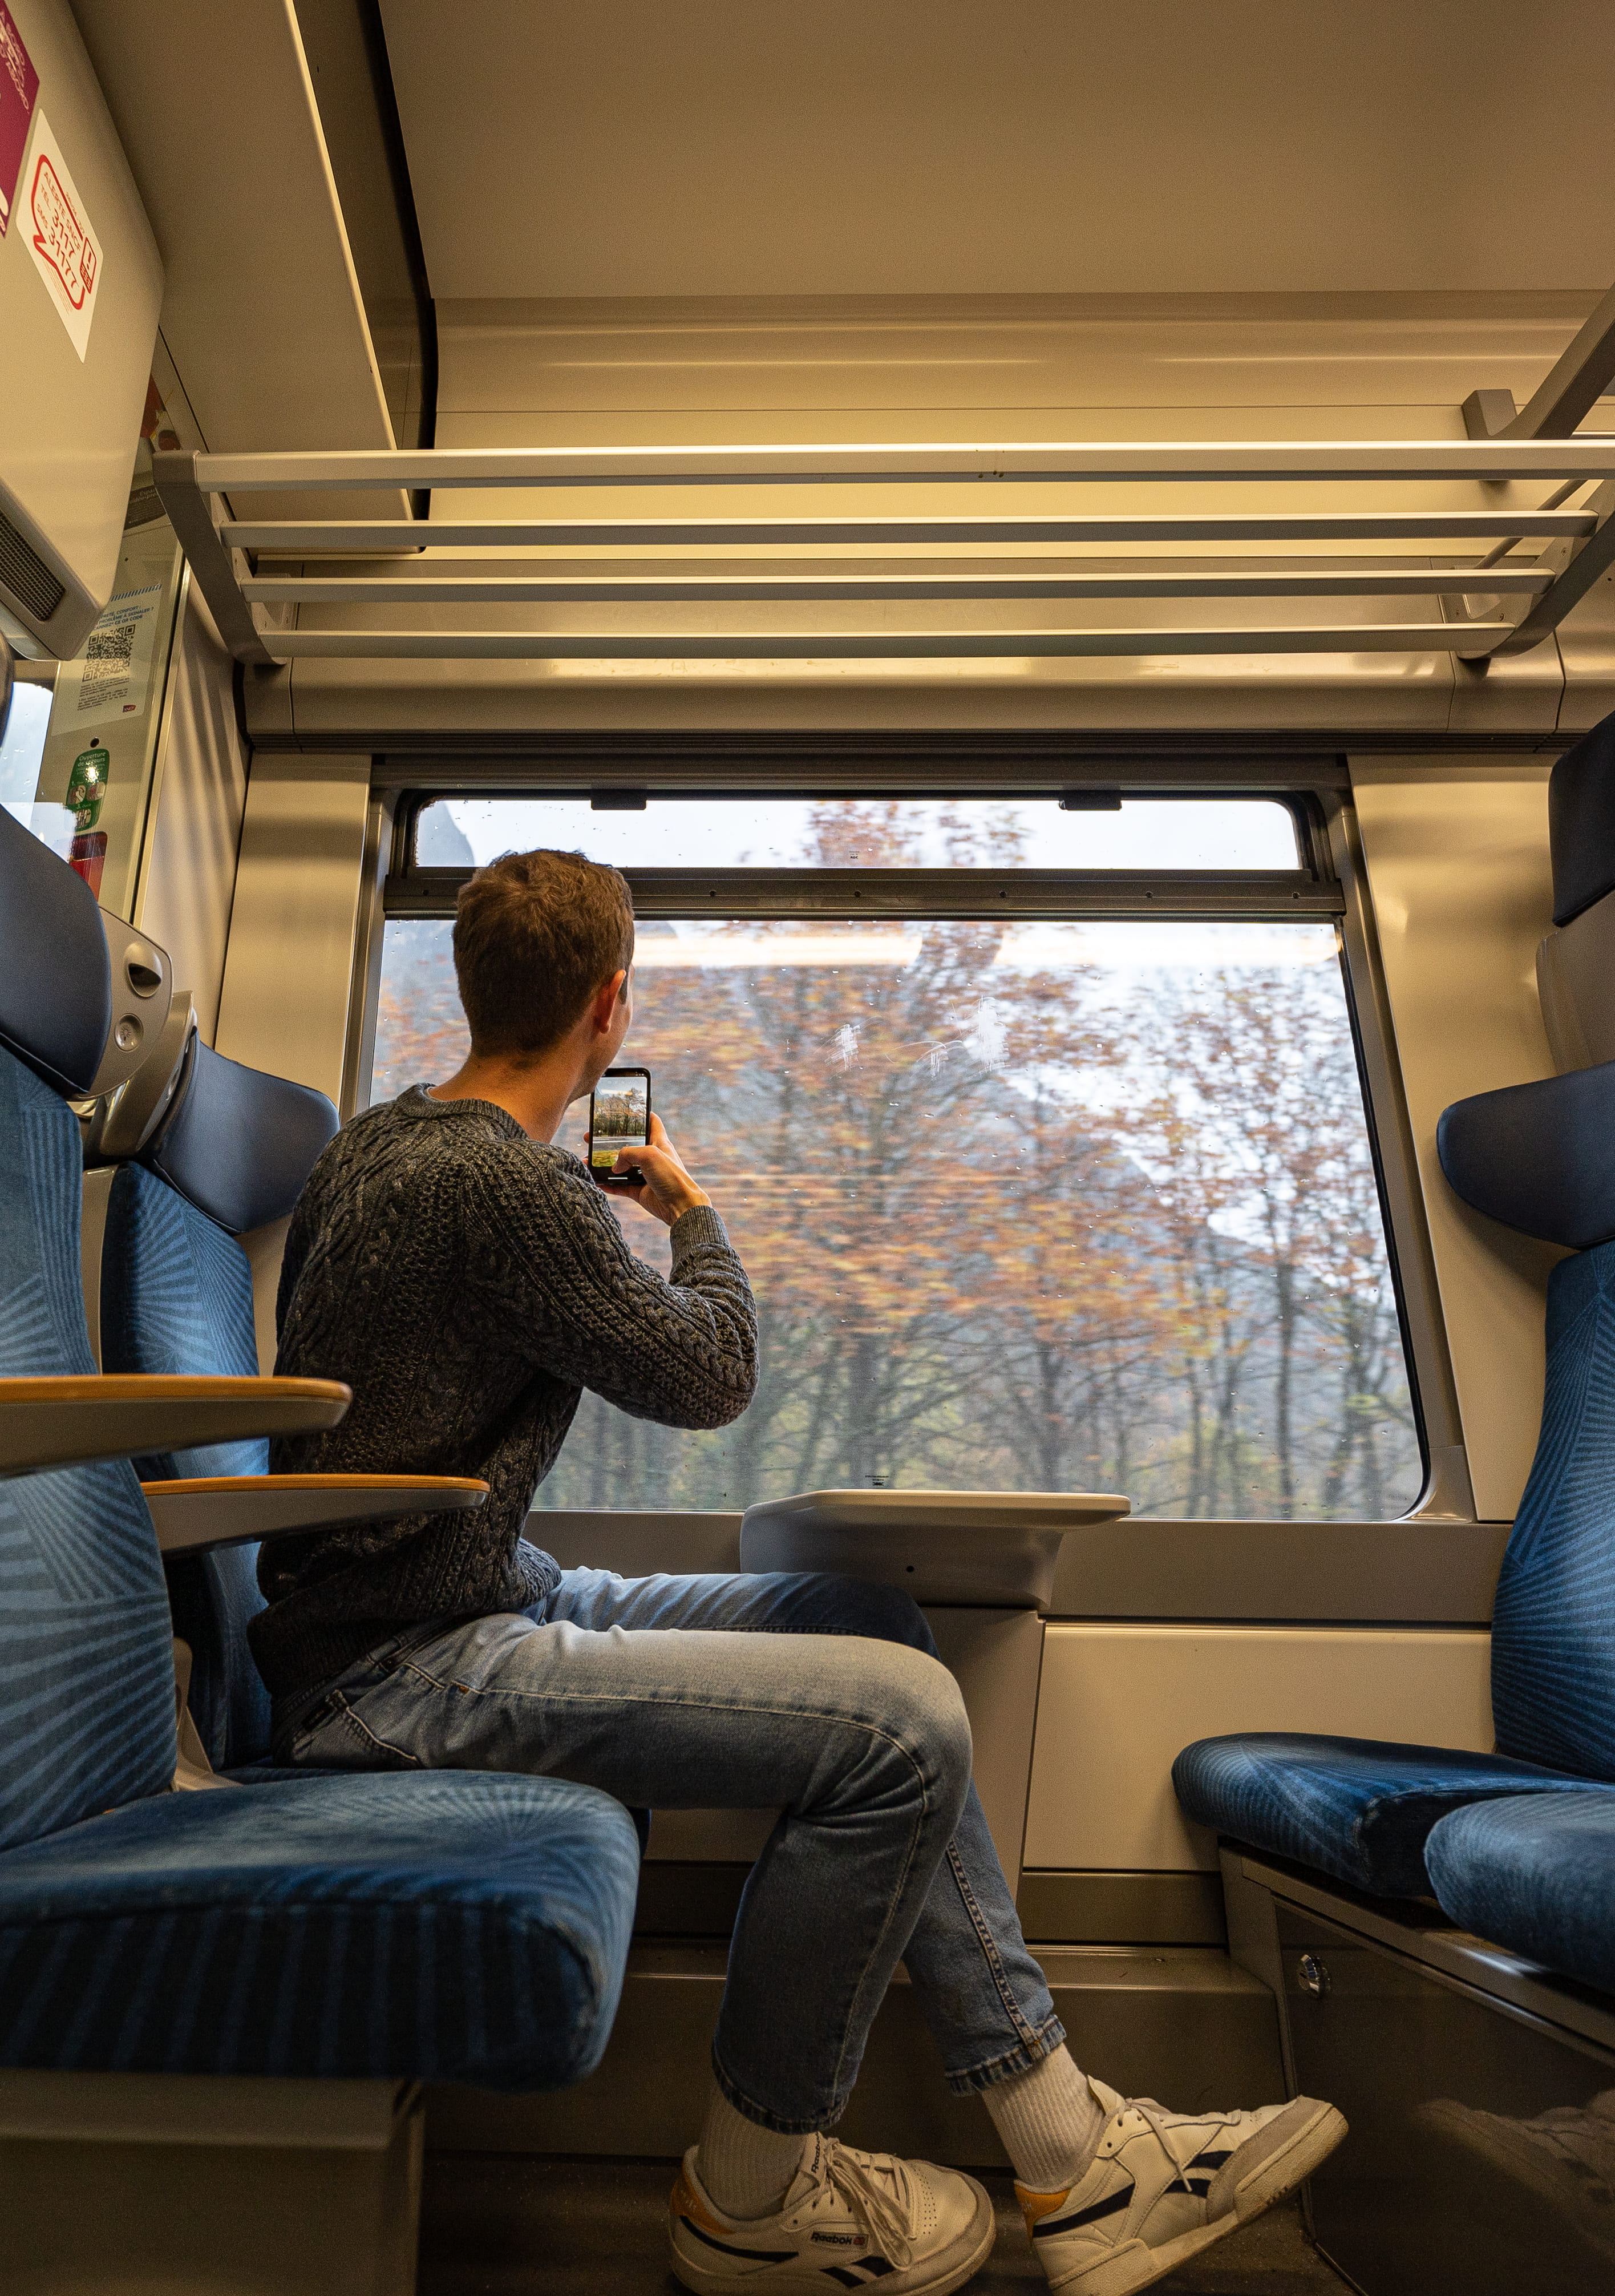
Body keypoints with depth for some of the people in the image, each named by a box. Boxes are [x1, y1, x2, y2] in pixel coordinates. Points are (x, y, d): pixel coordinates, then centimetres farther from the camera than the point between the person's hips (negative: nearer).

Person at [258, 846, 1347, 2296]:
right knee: (899, 1721, -21)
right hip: (400, 1672, -10)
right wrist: (690, 1211, 7)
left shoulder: (379, 1141, 11)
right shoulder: (502, 1183, -21)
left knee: (873, 1624, 4)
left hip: (483, 1600, 10)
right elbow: (710, 1376, -10)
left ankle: (1065, 2148, 11)